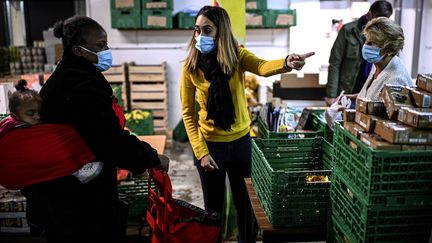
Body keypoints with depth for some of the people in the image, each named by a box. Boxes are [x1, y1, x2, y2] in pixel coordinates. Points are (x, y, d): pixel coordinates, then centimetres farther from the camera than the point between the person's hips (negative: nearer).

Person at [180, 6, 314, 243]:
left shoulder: (236, 55, -10)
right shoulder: (190, 66, -11)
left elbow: (262, 67, -32)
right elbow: (188, 113, -8)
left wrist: (286, 63, -54)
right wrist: (201, 152, -14)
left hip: (240, 141, 1)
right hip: (210, 144, -1)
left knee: (245, 202, 16)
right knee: (213, 206, 13)